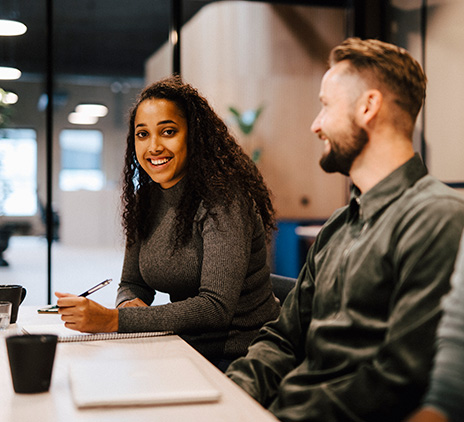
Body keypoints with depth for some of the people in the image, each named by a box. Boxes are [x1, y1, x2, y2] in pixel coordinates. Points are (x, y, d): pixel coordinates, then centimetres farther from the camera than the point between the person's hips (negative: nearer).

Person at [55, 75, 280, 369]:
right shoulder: (146, 201, 5)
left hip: (242, 357, -6)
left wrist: (112, 320, -31)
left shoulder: (222, 201, -18)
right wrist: (130, 304, -11)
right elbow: (132, 283, 14)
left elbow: (216, 307, -26)